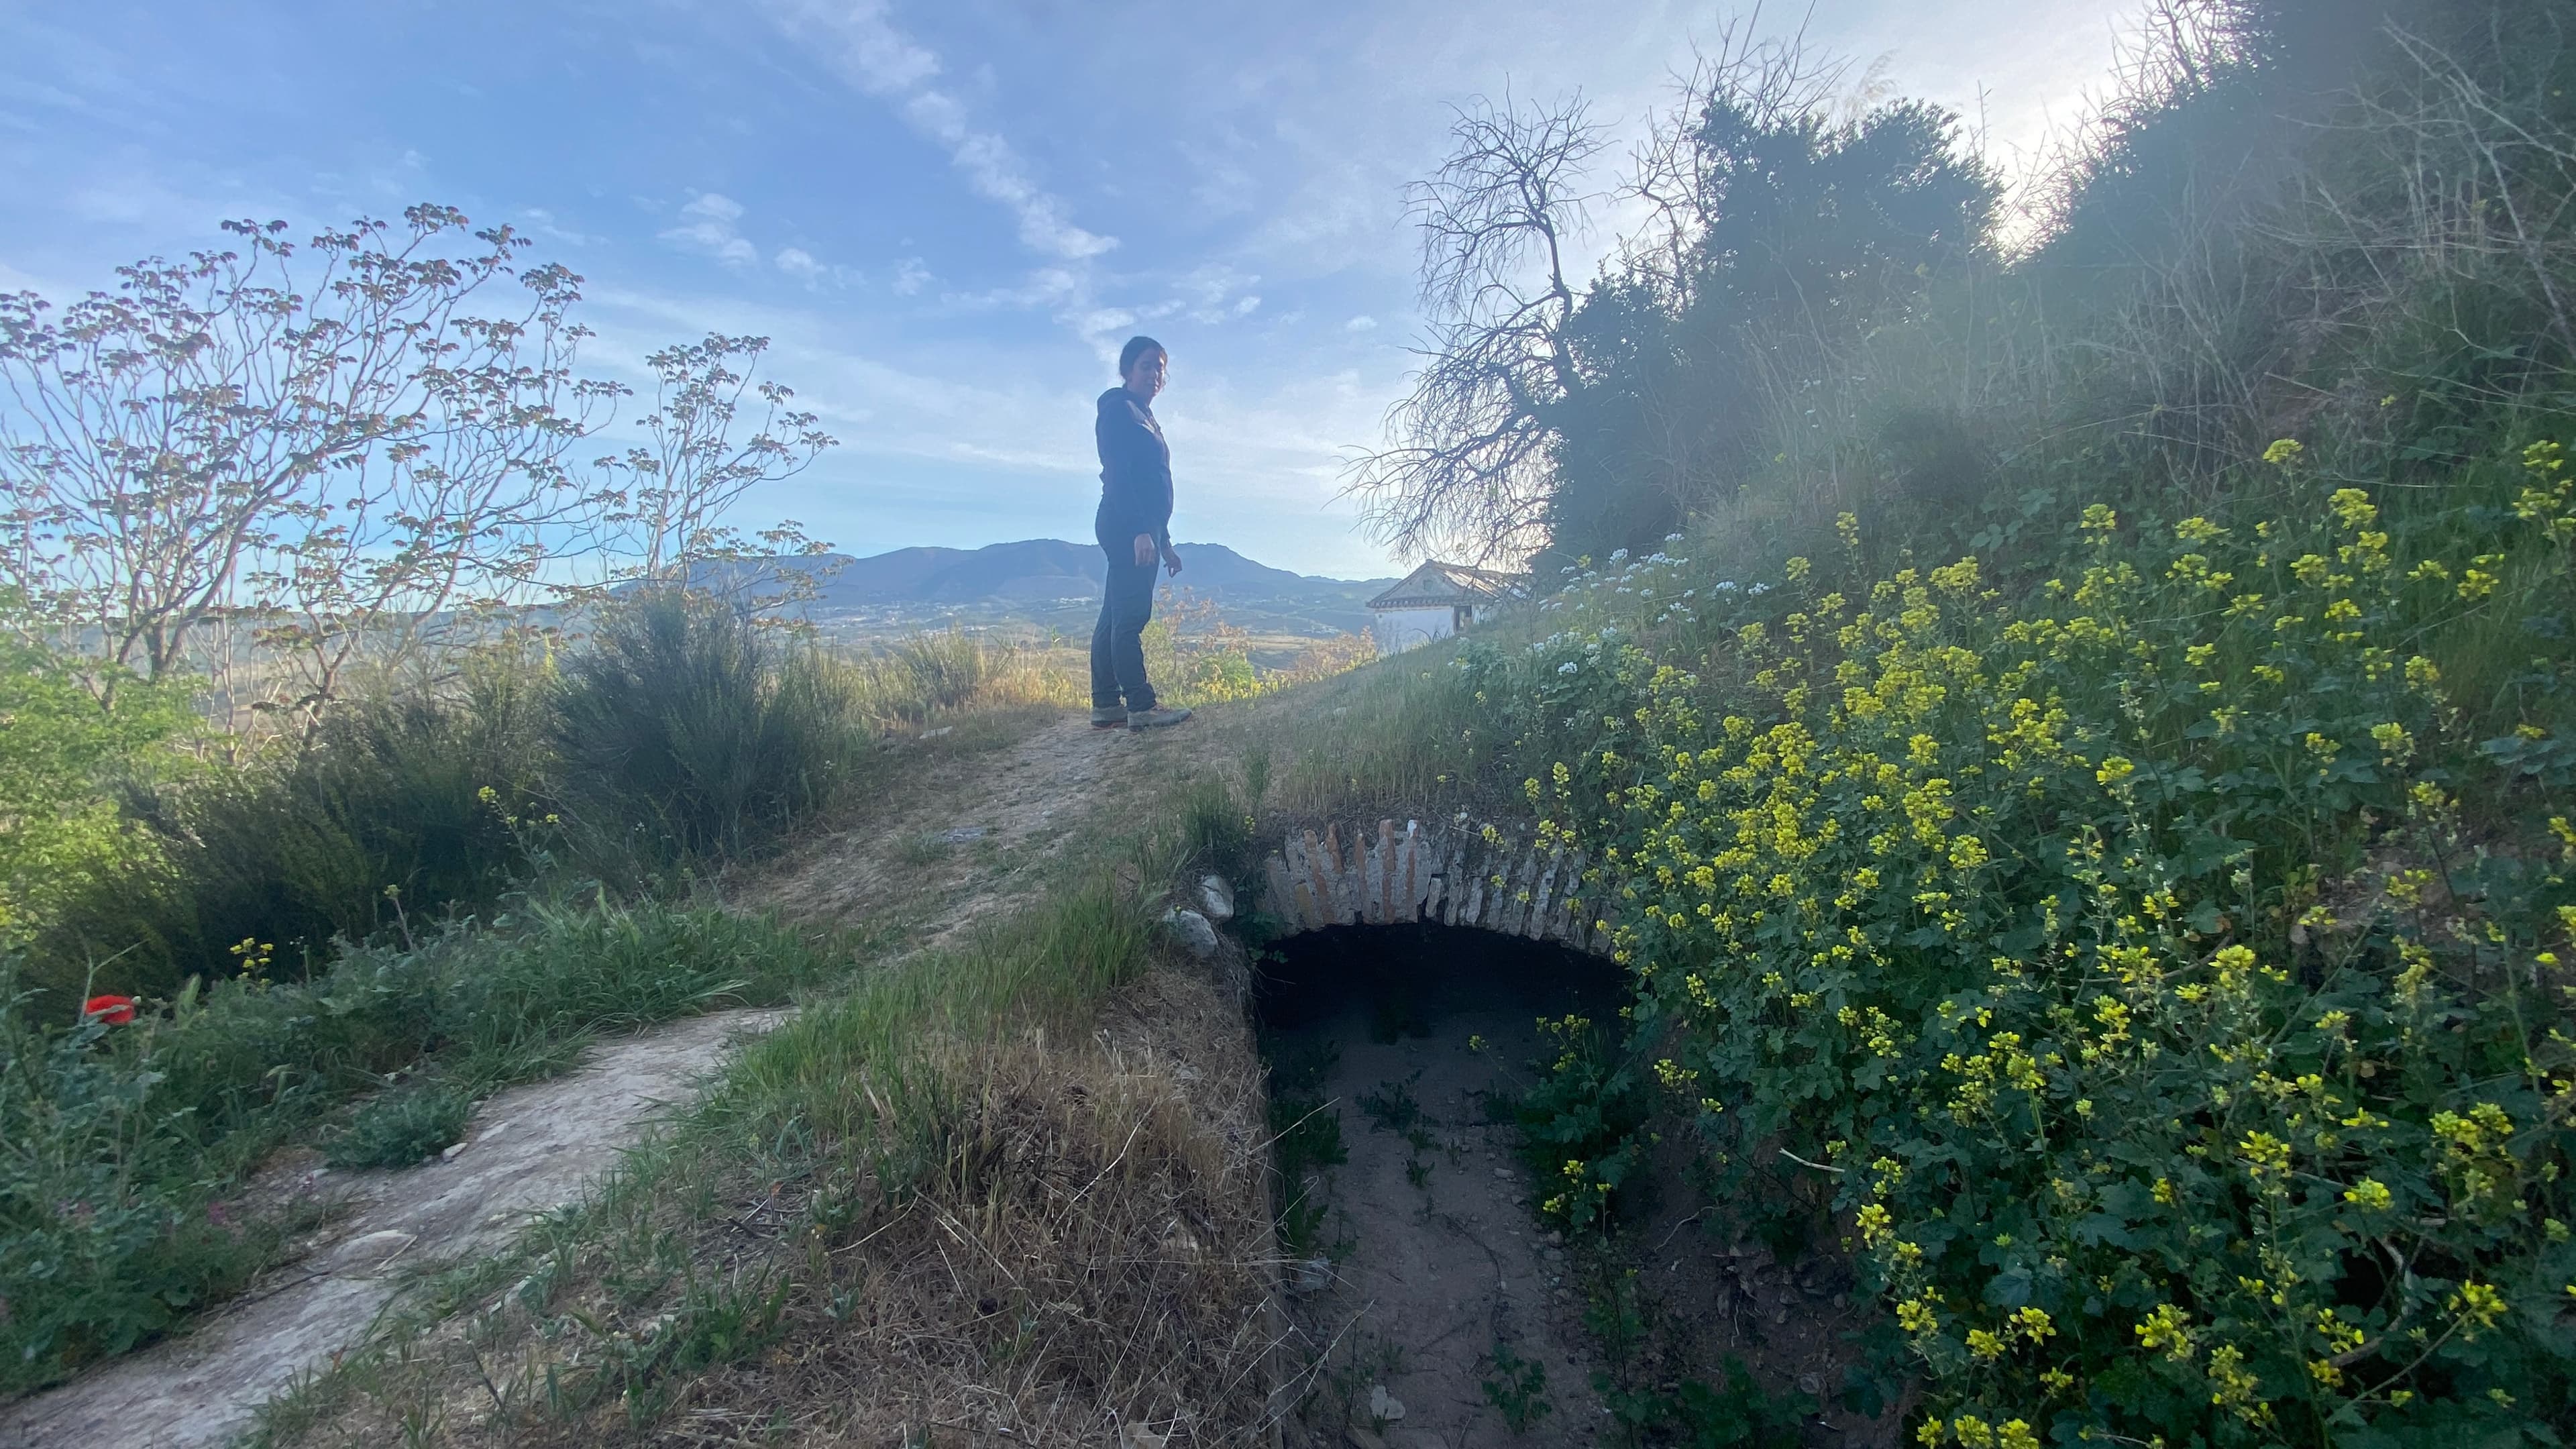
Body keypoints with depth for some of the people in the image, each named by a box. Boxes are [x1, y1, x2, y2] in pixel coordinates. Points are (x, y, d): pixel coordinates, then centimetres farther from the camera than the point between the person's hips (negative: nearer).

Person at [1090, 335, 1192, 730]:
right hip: (1127, 527, -10)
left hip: (1139, 530, 10)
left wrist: (1165, 543, 23)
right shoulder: (1119, 409, -4)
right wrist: (1140, 531, -25)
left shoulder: (1143, 417, 25)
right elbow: (1117, 475, -16)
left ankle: (1106, 707, 8)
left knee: (1115, 618, 7)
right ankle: (1141, 707, -16)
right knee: (1130, 616, -13)